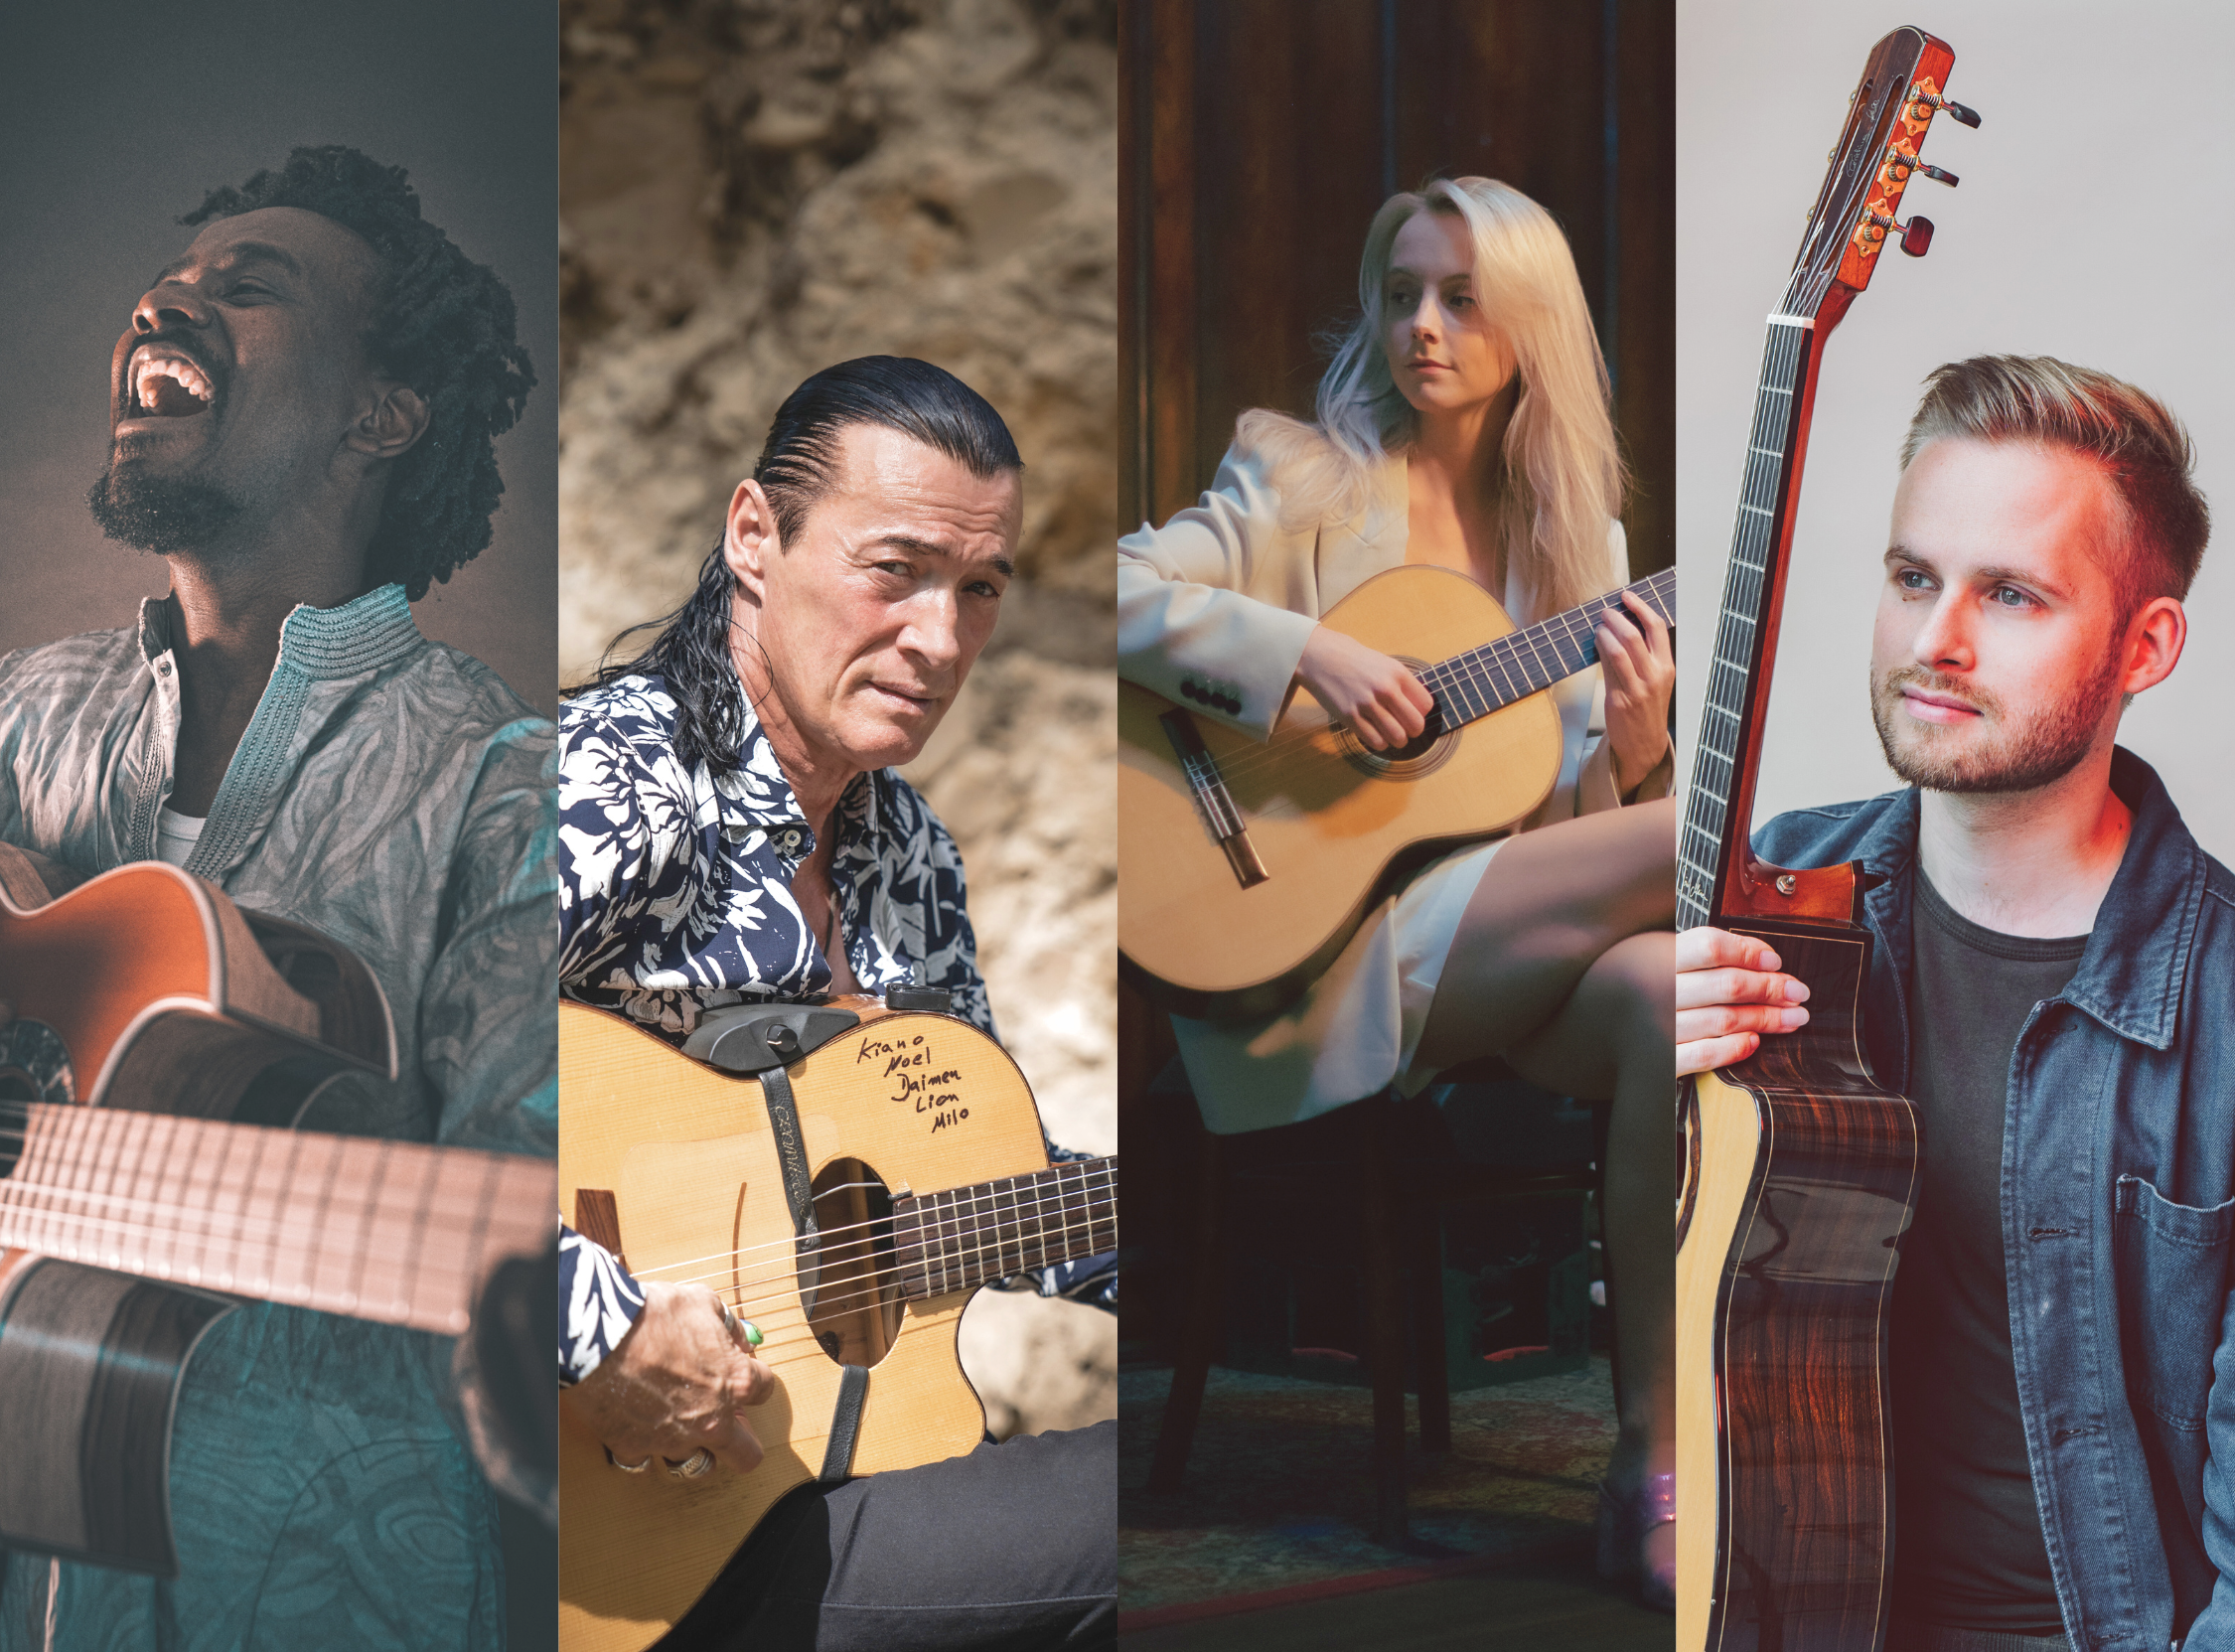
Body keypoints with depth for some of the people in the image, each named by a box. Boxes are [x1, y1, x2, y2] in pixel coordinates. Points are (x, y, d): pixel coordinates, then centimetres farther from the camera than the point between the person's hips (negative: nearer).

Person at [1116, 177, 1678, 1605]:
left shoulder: (1573, 535, 17)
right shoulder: (1309, 475, 5)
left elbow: (1556, 833, 14)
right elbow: (1132, 594, -9)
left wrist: (1627, 753, -8)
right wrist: (1312, 653, -20)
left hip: (1515, 949, 5)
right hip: (1324, 941, -5)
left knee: (1665, 988, -31)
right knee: (1690, 840, -26)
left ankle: (1654, 1469, -25)